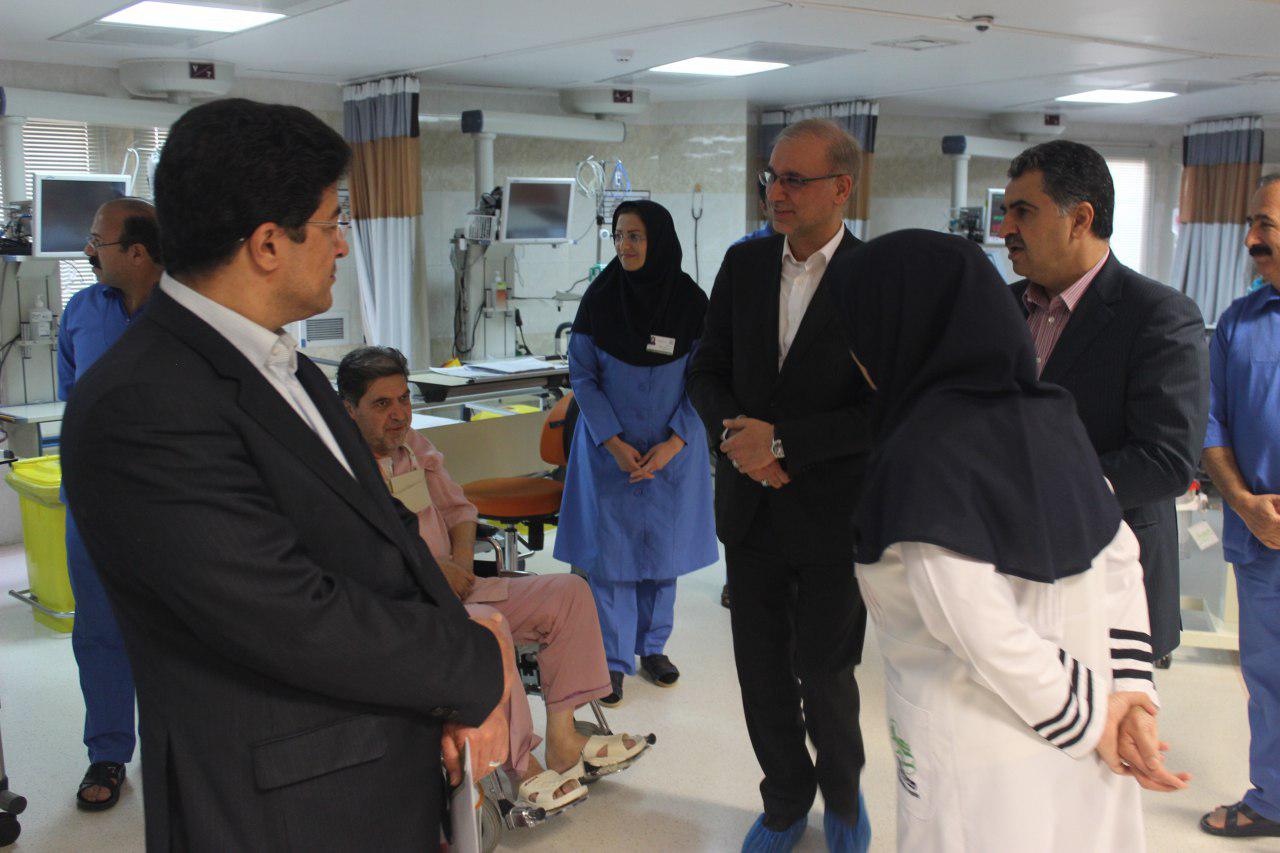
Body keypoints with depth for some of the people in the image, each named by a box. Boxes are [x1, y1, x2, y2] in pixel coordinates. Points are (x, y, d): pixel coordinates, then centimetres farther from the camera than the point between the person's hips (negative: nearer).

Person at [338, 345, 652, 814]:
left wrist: (461, 559, 1)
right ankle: (522, 766, -23)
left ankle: (562, 738, -7)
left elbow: (458, 509, 21)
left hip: (453, 588, 8)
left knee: (568, 592, -3)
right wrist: (429, 568, -21)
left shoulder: (415, 445, 14)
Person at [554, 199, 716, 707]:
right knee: (608, 552, 1)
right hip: (609, 446, 0)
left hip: (672, 449, 1)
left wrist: (673, 443, -13)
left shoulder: (692, 302, -6)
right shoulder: (600, 298, -6)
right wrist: (614, 442, -12)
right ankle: (613, 660, 13)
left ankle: (653, 647, 27)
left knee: (662, 548, 9)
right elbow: (582, 376, -4)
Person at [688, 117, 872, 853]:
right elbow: (707, 372, 7)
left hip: (833, 516, -4)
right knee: (762, 673, 13)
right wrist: (740, 438, -12)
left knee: (823, 674, 6)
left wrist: (783, 439, -20)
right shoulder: (744, 264, 3)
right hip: (751, 508, 4)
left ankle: (843, 793, 36)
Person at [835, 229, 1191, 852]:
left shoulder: (922, 454, -23)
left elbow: (988, 635, -25)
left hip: (982, 768, -7)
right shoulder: (1048, 416, 0)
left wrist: (1094, 721, -11)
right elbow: (1119, 557, 4)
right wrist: (1131, 692, 0)